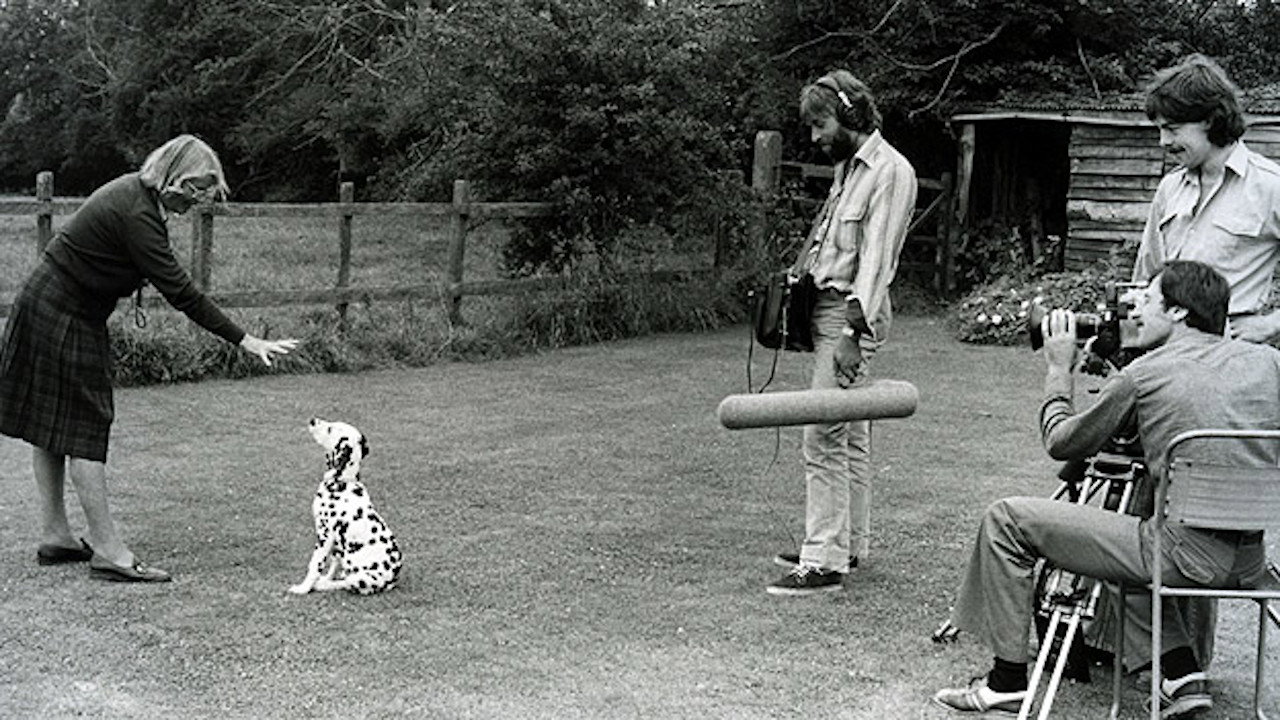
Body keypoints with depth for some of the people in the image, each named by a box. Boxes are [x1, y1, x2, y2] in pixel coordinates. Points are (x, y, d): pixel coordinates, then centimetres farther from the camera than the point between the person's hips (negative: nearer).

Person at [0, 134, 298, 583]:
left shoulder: (132, 192, 5)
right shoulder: (134, 214, -24)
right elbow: (180, 291, -25)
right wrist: (244, 341, -22)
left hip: (46, 307, 10)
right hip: (63, 318, -10)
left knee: (51, 427, 12)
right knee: (84, 429, -7)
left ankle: (54, 536, 20)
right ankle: (107, 551, -4)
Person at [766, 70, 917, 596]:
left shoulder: (890, 171, -12)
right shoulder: (848, 166, 17)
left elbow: (876, 258, -19)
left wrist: (855, 332, -24)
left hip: (852, 313, -10)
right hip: (825, 305, 10)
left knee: (824, 438, -11)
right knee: (850, 435, 15)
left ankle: (824, 562, -8)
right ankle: (847, 543, 23)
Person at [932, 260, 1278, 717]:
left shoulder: (1143, 374, -4)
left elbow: (1060, 443, 7)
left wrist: (1058, 370, 21)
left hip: (1189, 554, -7)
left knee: (1007, 520, 3)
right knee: (1135, 536, 37)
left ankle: (1007, 681, 7)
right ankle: (1182, 673, 23)